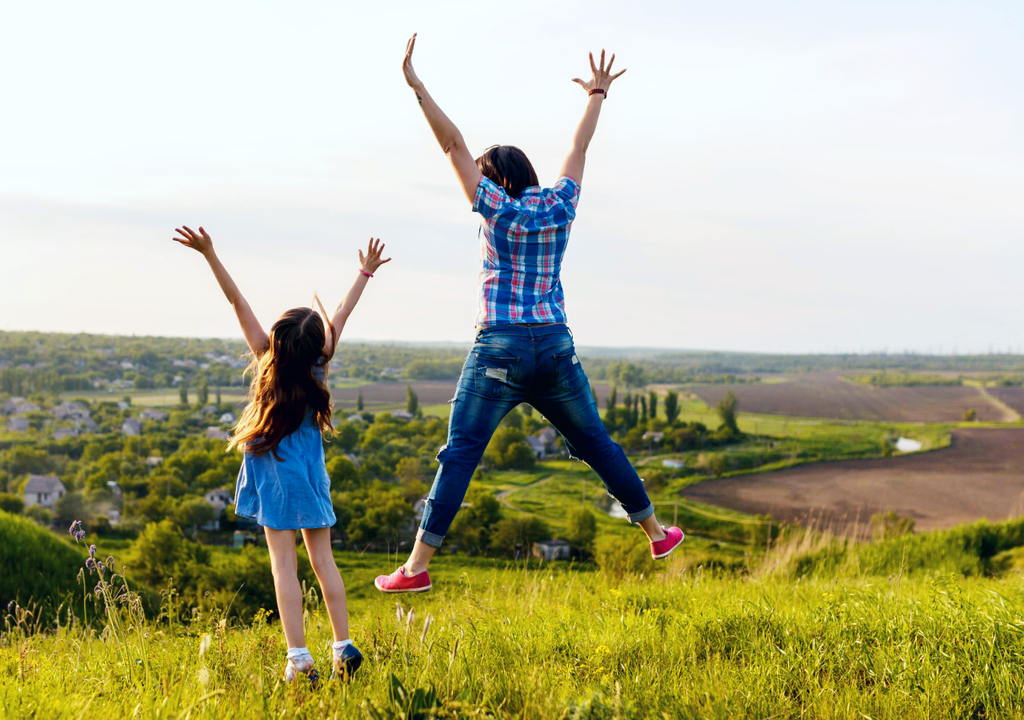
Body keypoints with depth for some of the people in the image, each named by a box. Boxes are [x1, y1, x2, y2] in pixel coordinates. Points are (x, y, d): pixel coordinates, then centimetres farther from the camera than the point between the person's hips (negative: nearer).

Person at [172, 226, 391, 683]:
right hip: (312, 474, 3)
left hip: (276, 473, -3)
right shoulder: (318, 367, -4)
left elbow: (239, 304, -12)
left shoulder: (268, 361, -11)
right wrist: (365, 272, 19)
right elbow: (342, 315, 8)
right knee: (323, 560, 9)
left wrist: (210, 254, -14)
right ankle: (344, 647, 5)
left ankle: (298, 658, -10)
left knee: (283, 564, -4)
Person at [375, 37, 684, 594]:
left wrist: (416, 86, -1)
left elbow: (454, 145, -3)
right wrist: (597, 96, 36)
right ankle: (655, 532, 26)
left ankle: (417, 565, -8)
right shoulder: (559, 208, 8)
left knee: (460, 454, -5)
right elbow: (580, 146, 22)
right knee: (595, 443, 17)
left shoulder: (496, 208, -1)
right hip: (556, 348, 4)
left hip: (499, 350, -4)